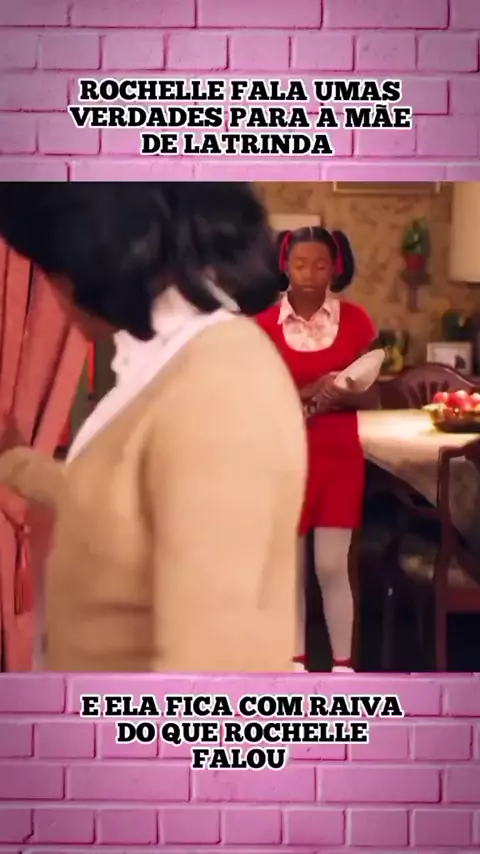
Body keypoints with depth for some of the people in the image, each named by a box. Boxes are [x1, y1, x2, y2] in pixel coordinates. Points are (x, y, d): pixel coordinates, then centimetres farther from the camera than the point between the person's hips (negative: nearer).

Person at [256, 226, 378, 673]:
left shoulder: (355, 321, -2)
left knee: (332, 567, 1)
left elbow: (368, 395, 0)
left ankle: (343, 666, 18)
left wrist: (341, 396, -21)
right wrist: (309, 392, -20)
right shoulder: (265, 325, -4)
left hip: (339, 457, 0)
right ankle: (297, 661, 26)